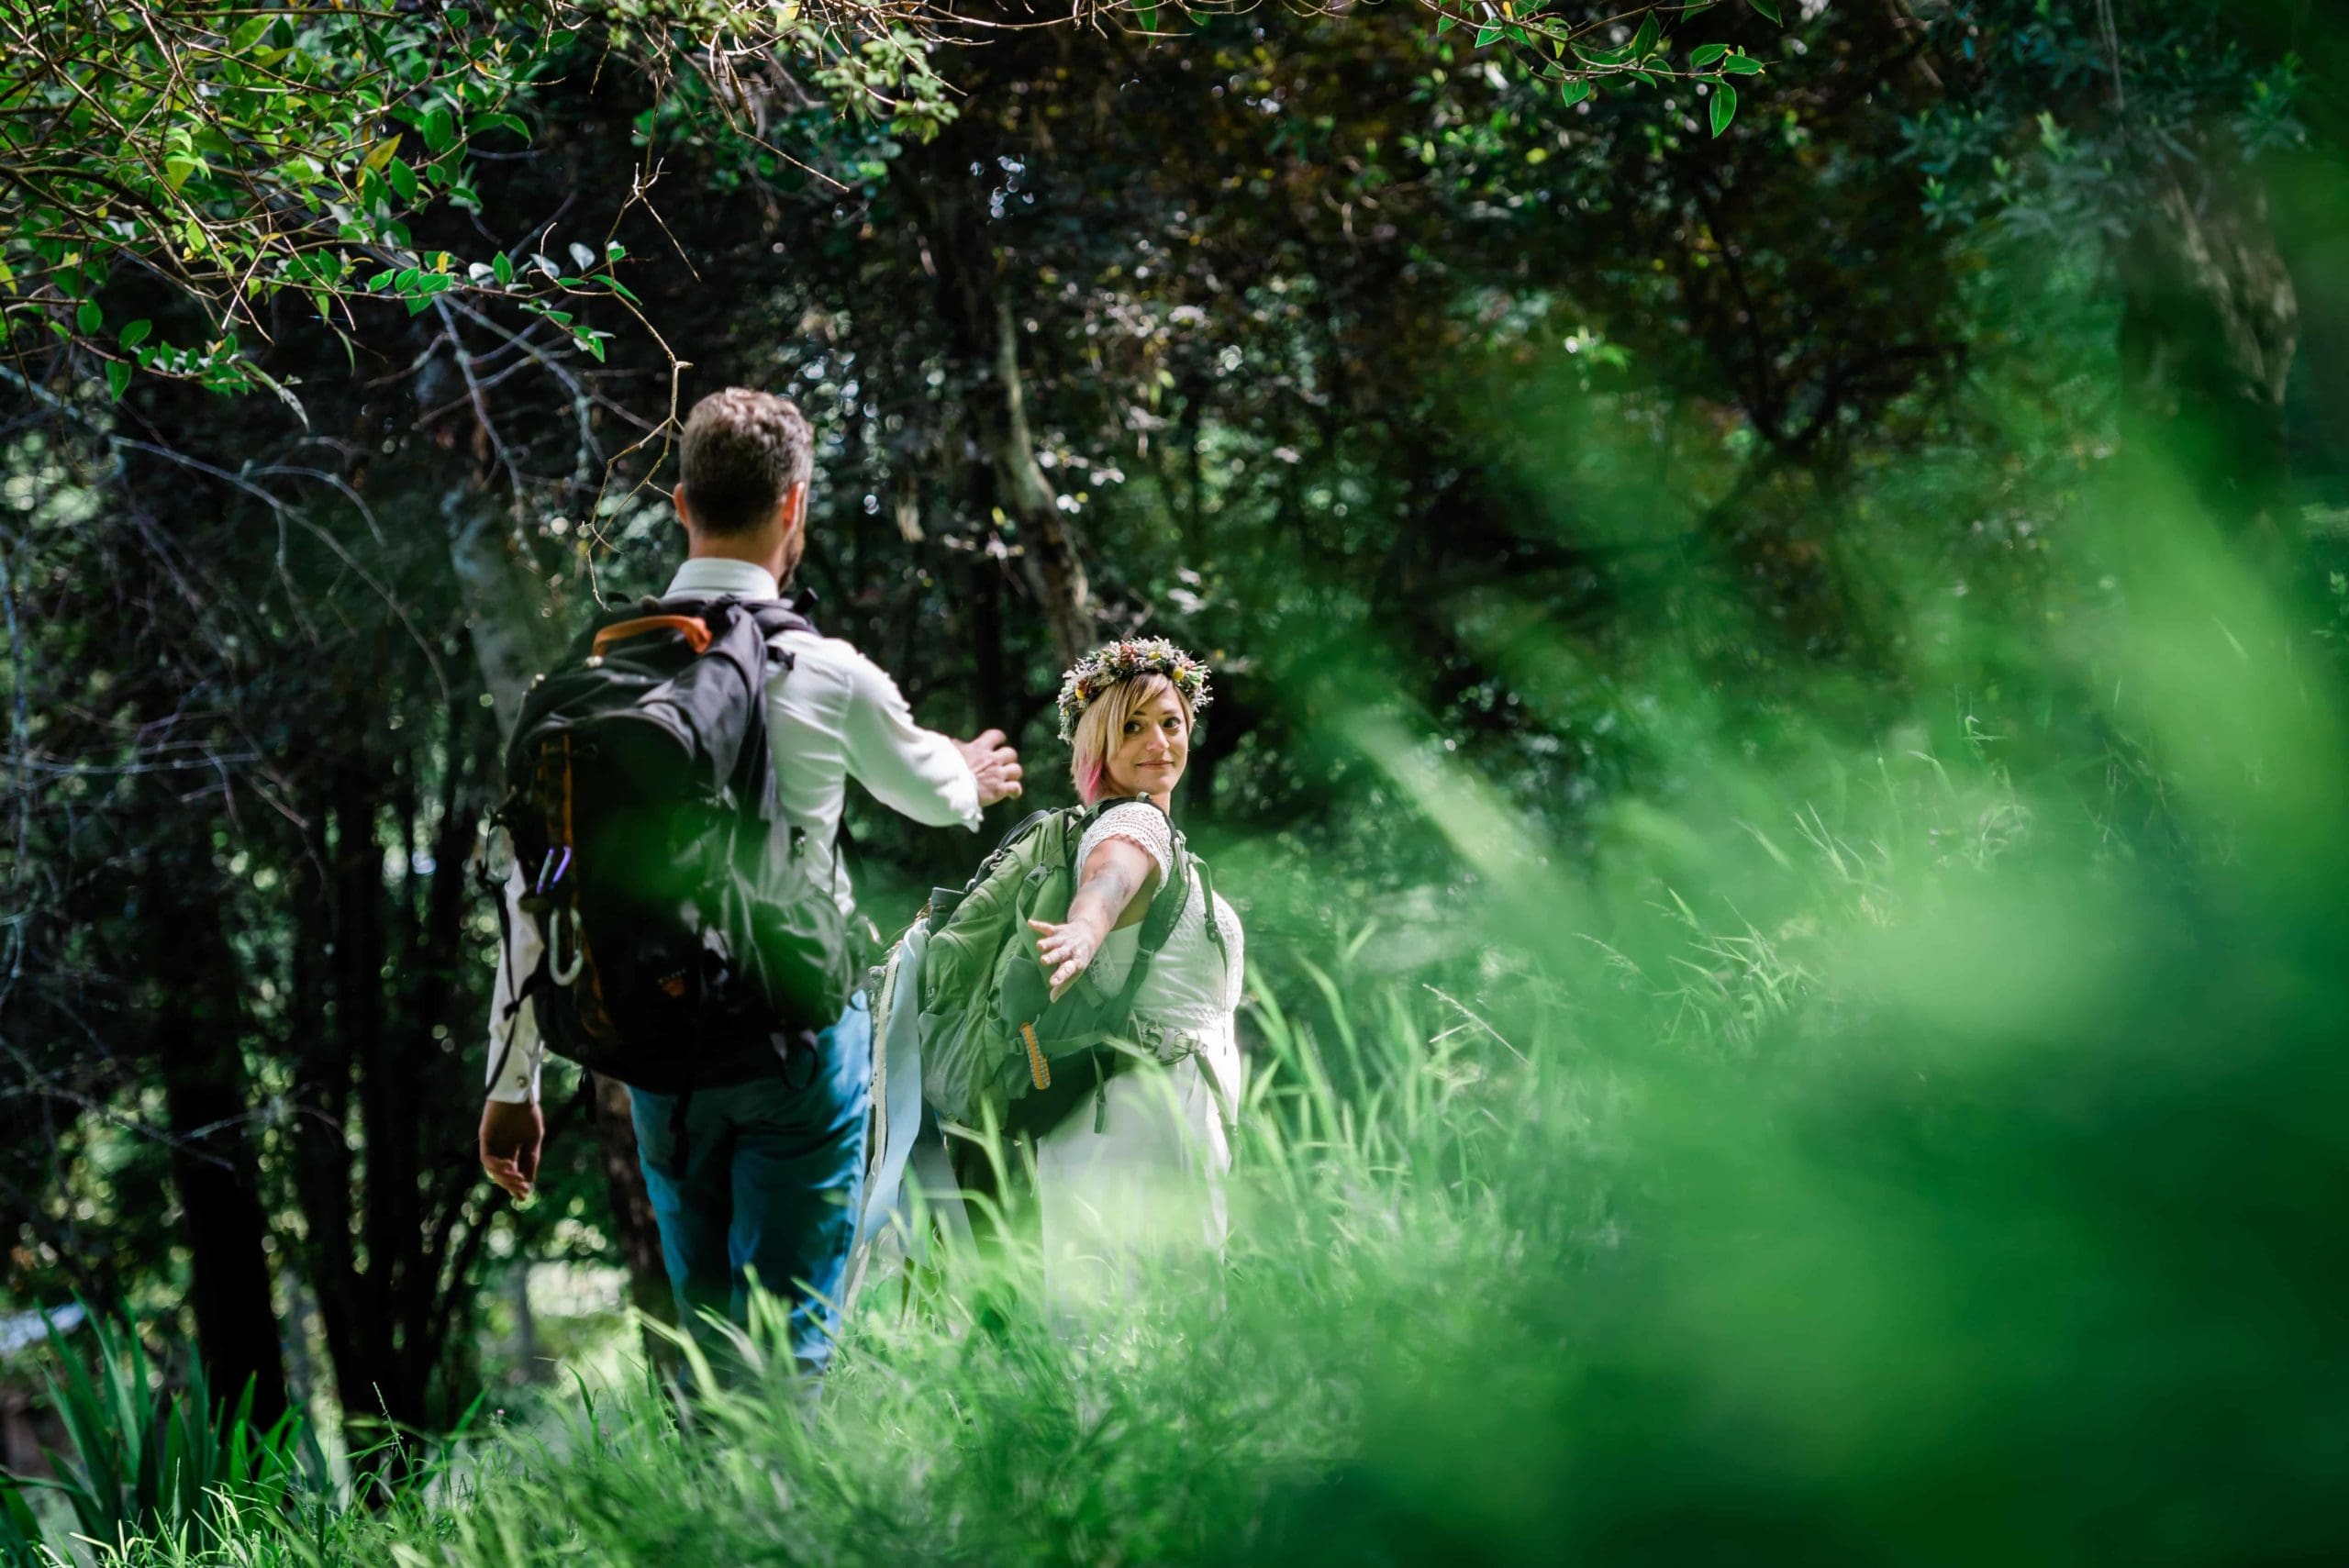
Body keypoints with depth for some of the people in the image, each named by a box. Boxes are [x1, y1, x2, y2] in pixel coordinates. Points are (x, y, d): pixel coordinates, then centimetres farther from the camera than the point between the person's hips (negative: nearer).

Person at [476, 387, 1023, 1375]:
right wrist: (973, 781, 40)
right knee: (788, 1337, -4)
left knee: (707, 1336, 15)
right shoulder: (825, 675, -8)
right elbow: (929, 789, 14)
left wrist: (512, 1083, 8)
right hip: (795, 1030, -4)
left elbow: (534, 888, 1)